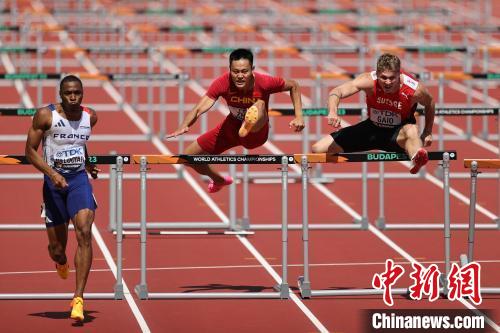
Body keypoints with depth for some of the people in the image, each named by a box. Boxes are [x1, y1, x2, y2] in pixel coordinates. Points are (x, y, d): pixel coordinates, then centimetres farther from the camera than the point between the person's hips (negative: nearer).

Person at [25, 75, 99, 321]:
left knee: (84, 233, -21)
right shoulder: (46, 115, -10)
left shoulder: (90, 117, 2)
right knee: (57, 248, 5)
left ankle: (79, 298, -22)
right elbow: (30, 150, -8)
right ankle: (61, 262, 48)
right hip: (54, 181, -1)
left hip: (79, 180, 2)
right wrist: (52, 173, -20)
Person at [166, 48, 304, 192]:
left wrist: (298, 116, -17)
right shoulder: (223, 83, -25)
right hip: (231, 130, 4)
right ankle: (219, 180, 40)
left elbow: (293, 85, -9)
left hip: (256, 133, -4)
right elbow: (200, 108, -33)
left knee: (260, 104, -35)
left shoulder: (264, 82, -28)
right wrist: (184, 126, -52)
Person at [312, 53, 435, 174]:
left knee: (411, 131, -44)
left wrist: (427, 133, 5)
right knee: (318, 149, -2)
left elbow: (430, 103, -1)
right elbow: (337, 91, -35)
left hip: (399, 133, -3)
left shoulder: (414, 89, -24)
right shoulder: (369, 81, -26)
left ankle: (417, 159, -74)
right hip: (372, 129, 3)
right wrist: (333, 112, -55)